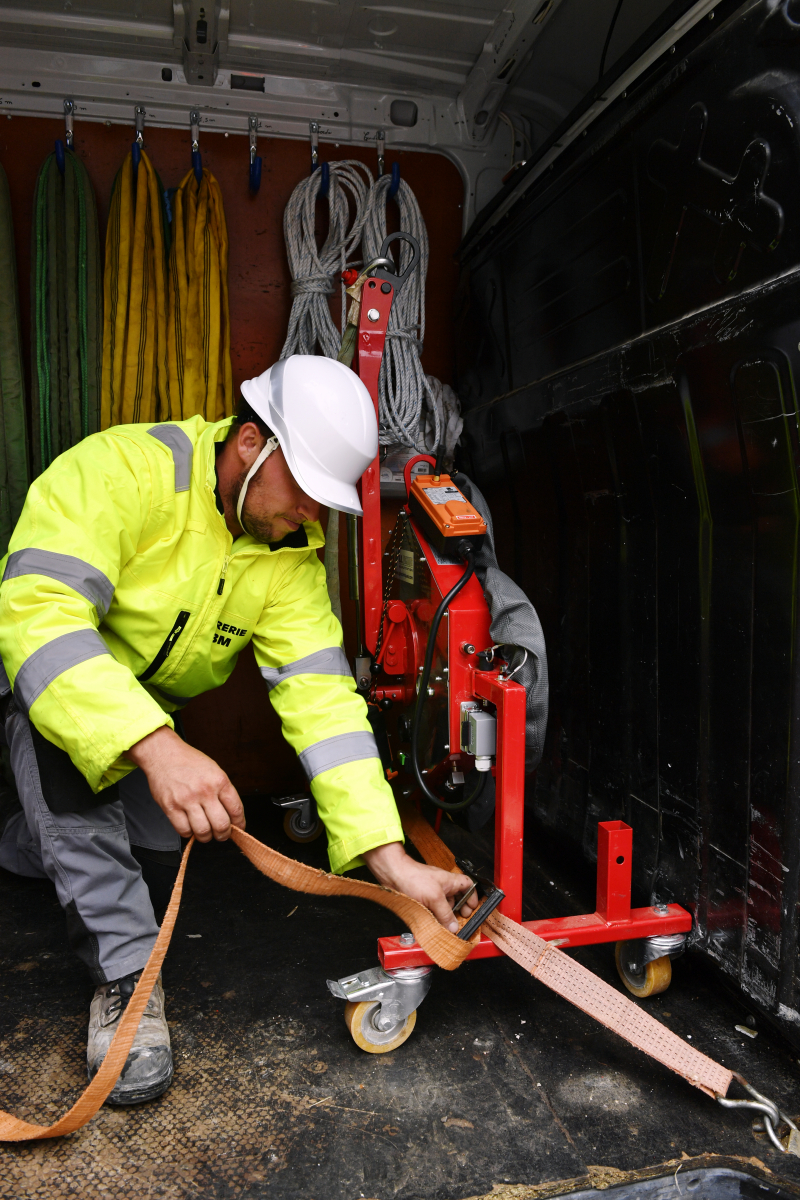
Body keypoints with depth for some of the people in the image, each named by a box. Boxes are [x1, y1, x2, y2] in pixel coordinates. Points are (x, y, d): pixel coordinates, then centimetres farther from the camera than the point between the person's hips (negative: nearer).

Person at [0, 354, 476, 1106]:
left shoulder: (292, 552, -18)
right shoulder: (123, 468, -33)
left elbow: (319, 693, -25)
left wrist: (391, 859, -33)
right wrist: (154, 745, -57)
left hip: (155, 703, 5)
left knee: (160, 850, 2)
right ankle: (125, 972, -24)